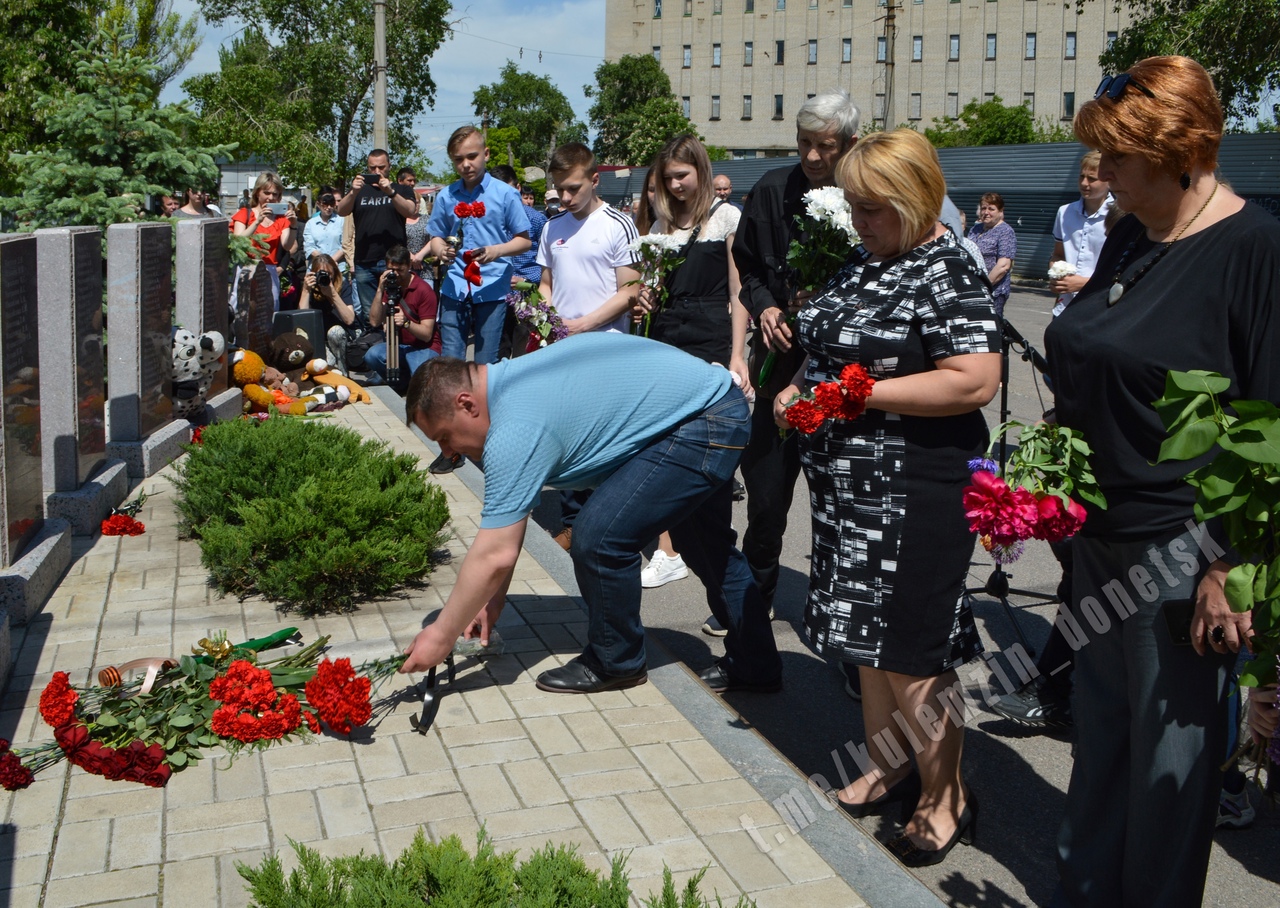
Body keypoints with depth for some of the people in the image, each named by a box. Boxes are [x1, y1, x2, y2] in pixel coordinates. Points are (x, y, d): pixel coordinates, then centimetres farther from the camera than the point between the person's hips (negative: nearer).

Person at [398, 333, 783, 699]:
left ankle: (615, 663, 12)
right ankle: (755, 666, 38)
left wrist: (442, 635, -10)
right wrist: (495, 596, 14)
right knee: (709, 546, 24)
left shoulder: (516, 428, -23)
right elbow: (508, 515, 14)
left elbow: (495, 555, -21)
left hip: (702, 427, -11)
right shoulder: (511, 381, 7)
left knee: (599, 538, -11)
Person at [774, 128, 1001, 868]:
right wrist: (801, 387, 4)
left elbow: (977, 382, -26)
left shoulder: (948, 276, -16)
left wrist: (860, 394, -23)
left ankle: (946, 796, 19)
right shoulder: (866, 262, 12)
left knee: (910, 652, 0)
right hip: (851, 488, 9)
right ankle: (890, 767, 36)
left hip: (915, 495, -9)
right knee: (866, 635, 18)